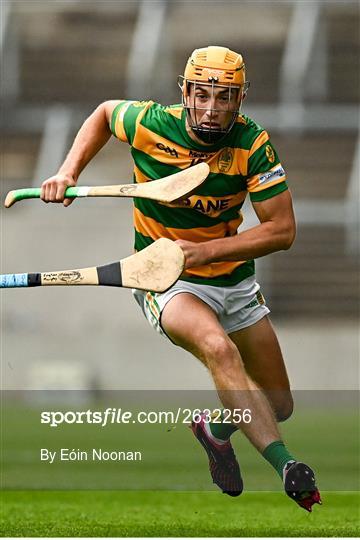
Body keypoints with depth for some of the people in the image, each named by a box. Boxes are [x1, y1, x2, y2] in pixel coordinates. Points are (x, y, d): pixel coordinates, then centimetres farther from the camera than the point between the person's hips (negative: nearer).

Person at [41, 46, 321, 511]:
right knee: (218, 346, -37)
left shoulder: (253, 144, -16)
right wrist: (68, 172, -4)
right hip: (164, 278, -3)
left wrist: (207, 251, -27)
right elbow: (104, 113, 7)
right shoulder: (149, 124, -17)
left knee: (278, 406, 9)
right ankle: (284, 465, -45)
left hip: (233, 278, 3)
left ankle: (217, 427, 43)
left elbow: (283, 229, -17)